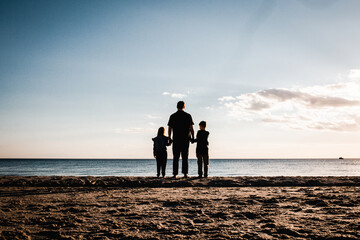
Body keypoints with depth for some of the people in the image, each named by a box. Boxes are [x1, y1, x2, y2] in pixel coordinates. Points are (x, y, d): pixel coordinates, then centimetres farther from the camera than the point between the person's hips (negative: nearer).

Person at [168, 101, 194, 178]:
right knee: (185, 157, 2)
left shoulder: (172, 116, 4)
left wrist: (169, 138, 10)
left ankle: (175, 174, -1)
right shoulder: (188, 116, 1)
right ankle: (185, 173, -3)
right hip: (185, 139, -1)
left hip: (176, 139, 1)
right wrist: (193, 137, 4)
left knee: (176, 157, 3)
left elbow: (170, 129, 4)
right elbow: (191, 128, -3)